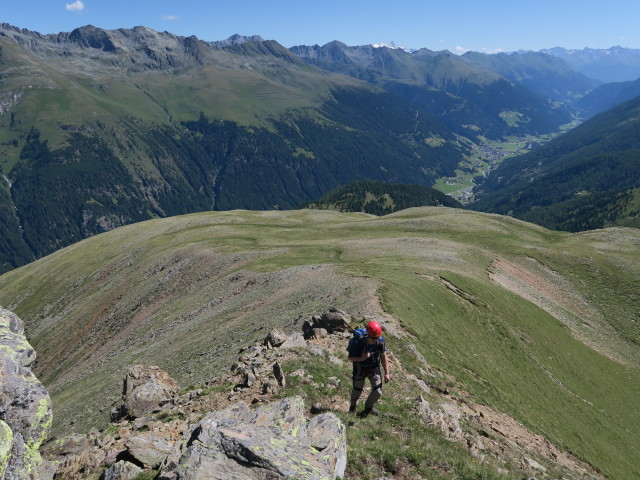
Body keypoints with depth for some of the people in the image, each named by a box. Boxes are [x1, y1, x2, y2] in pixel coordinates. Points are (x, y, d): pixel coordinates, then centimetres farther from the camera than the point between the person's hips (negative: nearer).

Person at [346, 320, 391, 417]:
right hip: (360, 369, -2)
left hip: (374, 369, 3)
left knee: (378, 392, 1)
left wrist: (387, 373, -5)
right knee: (357, 390, 14)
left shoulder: (381, 341, -23)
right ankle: (353, 405, 50)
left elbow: (383, 357, -7)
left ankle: (368, 407, 34)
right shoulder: (358, 343, -33)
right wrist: (361, 358, -39)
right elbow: (350, 358, -20)